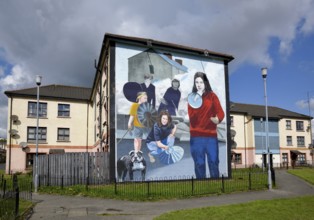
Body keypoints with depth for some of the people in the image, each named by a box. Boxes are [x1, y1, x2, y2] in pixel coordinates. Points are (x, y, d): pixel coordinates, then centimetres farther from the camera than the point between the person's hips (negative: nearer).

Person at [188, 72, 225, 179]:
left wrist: (218, 119, -27)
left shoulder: (212, 96, 5)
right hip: (196, 136, 0)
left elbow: (220, 112, -5)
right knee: (199, 164, 7)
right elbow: (191, 116, -5)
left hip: (211, 135, 0)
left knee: (213, 162, 3)